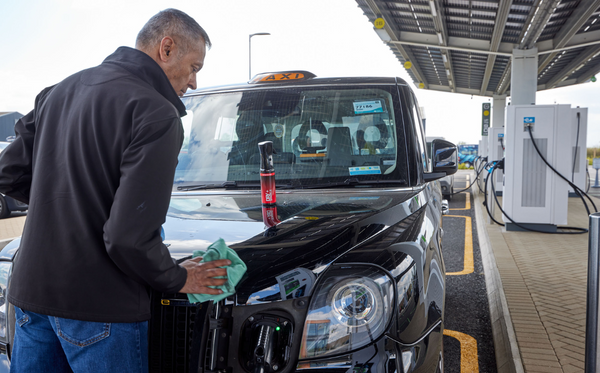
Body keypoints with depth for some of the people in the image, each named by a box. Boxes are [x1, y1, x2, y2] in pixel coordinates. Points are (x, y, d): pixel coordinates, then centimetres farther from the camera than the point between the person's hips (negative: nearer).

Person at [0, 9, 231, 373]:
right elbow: (129, 237, -23)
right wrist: (177, 279, -6)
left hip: (31, 291, 8)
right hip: (100, 306, -7)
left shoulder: (60, 90, 10)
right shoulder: (156, 115, -17)